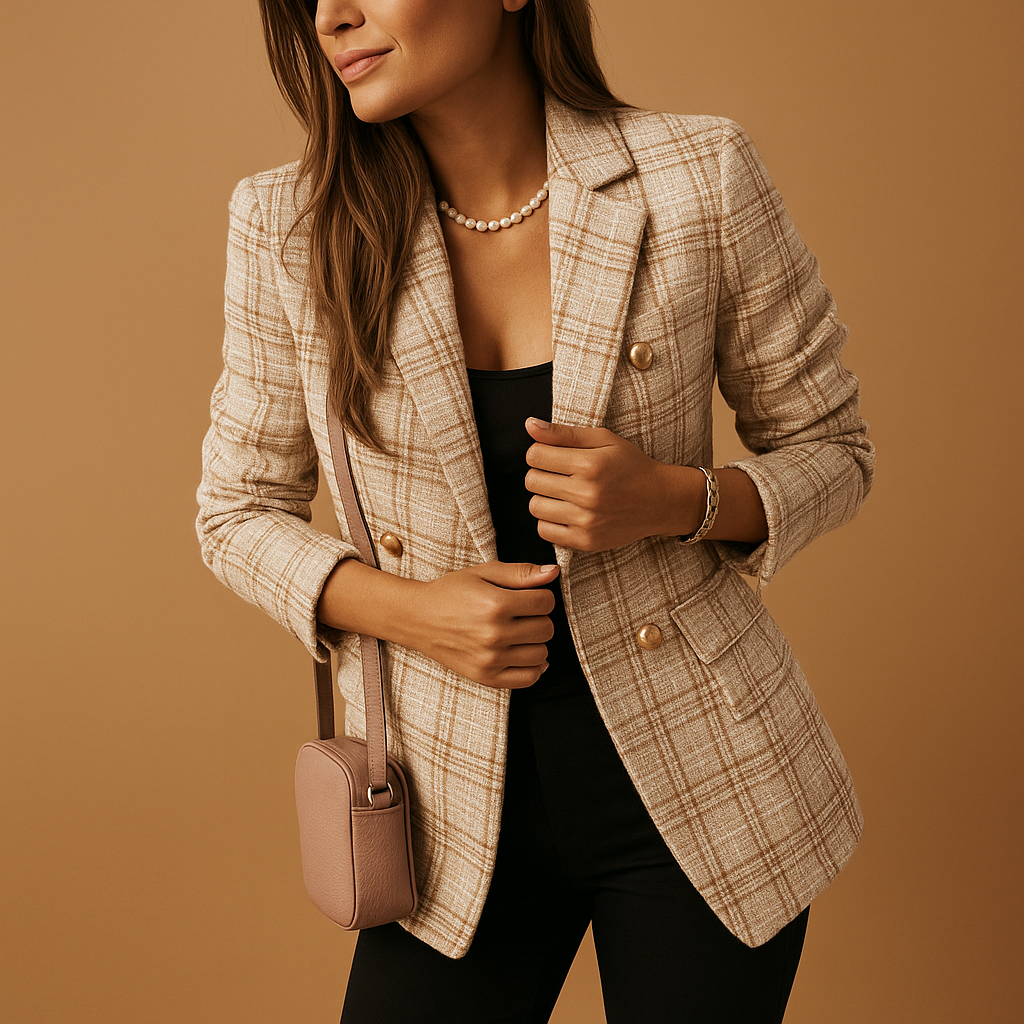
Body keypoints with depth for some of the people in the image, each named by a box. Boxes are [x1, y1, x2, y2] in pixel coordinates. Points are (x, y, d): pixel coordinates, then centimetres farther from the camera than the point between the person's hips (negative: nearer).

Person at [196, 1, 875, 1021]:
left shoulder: (700, 176, -11)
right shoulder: (286, 226, -7)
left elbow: (830, 451, 0)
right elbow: (239, 510, 4)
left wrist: (674, 500, -21)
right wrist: (399, 609, -15)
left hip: (702, 784, 0)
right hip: (460, 811, 1)